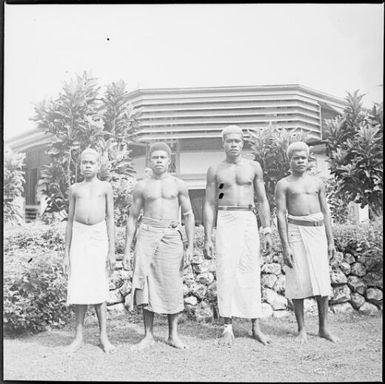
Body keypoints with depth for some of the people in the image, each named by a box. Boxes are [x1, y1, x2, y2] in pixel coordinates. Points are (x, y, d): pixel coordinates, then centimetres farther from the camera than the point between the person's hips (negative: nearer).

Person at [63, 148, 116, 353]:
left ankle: (104, 336, 9)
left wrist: (112, 250, -2)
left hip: (99, 237, -2)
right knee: (78, 288, -2)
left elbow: (110, 218, 5)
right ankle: (78, 337, 8)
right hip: (79, 237, 2)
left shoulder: (105, 187, 8)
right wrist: (66, 253, 9)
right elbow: (70, 220, 14)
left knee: (99, 289, -1)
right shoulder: (74, 189, 13)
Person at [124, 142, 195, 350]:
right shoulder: (141, 186, 7)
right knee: (146, 285, -4)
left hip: (171, 236, 0)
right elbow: (132, 218, 10)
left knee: (173, 285, 1)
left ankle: (173, 335, 13)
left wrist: (190, 246, 2)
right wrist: (127, 250, 6)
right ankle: (148, 335, 6)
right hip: (147, 235, 0)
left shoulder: (179, 185, 7)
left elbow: (188, 215, 9)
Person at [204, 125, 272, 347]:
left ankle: (256, 327, 8)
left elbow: (263, 201, 12)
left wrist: (268, 231, 4)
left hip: (249, 220, 1)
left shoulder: (254, 167, 10)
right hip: (225, 221, -1)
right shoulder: (215, 170, 8)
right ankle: (228, 328, 1)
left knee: (251, 272, 1)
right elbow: (210, 205, 7)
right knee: (226, 272, -4)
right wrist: (208, 238, 1)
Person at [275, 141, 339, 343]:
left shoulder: (317, 182, 14)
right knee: (298, 281, -1)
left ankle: (323, 328, 12)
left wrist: (330, 241, 8)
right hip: (296, 231, -3)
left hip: (318, 231, 3)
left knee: (323, 281, 1)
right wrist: (285, 246, -11)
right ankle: (302, 329, 10)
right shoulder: (283, 184, 3)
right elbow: (281, 215, -3)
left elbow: (325, 212, 14)